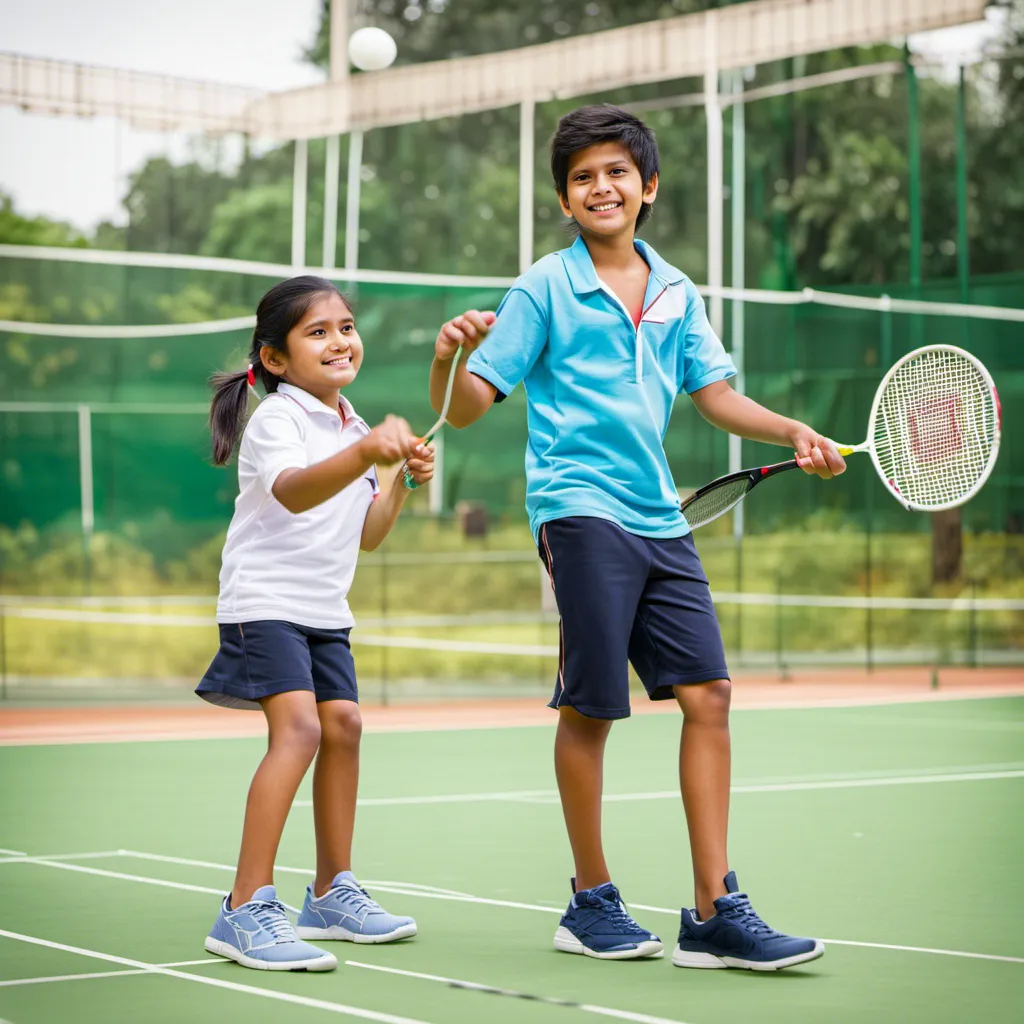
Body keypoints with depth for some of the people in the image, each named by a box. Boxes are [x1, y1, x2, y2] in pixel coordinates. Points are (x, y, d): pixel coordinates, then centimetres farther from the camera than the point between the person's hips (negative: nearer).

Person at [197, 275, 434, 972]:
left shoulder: (352, 427, 13)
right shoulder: (276, 419, -13)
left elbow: (365, 536, 17)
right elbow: (293, 491, -36)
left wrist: (402, 482, 1)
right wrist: (365, 454, -53)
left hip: (323, 609, 9)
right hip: (264, 600, -9)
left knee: (343, 725, 8)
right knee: (298, 728, -22)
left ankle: (333, 894, 24)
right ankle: (247, 911, -23)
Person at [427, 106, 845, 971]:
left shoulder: (676, 291, 14)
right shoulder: (544, 289, 0)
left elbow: (717, 395, 11)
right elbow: (466, 408, -2)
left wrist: (792, 432, -5)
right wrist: (448, 357, -23)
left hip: (659, 517, 5)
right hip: (580, 509, -5)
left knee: (707, 694, -2)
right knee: (590, 705, -3)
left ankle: (714, 913, 2)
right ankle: (591, 902, 14)